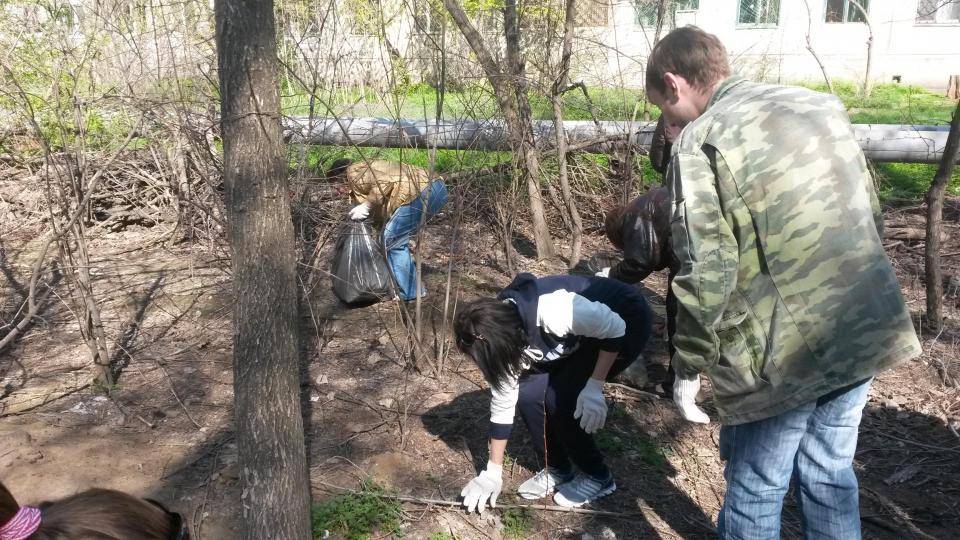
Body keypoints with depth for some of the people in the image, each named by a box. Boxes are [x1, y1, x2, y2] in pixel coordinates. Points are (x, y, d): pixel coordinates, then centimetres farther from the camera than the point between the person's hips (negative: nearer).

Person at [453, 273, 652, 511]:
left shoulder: (550, 312, -38)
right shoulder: (504, 334, -13)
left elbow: (615, 328, -26)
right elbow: (502, 404, -4)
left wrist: (594, 387, -24)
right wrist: (493, 472, 1)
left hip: (626, 323, -7)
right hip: (582, 335, 7)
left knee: (559, 398, -17)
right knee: (528, 393, -8)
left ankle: (597, 476, 4)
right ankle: (556, 469, 14)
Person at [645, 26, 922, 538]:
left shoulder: (700, 142, -12)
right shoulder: (823, 105, 10)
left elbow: (706, 275, -17)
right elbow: (872, 215, 15)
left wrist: (687, 367, -5)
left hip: (783, 354, -7)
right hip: (866, 331, 7)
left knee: (754, 493, 12)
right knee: (830, 476, 22)